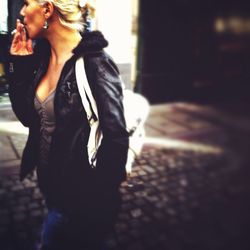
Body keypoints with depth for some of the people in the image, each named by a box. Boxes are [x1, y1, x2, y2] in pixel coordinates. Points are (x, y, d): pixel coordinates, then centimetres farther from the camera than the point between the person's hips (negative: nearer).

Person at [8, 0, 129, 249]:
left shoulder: (93, 62, -22)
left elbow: (116, 138, -22)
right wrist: (19, 65, -3)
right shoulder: (41, 56, 1)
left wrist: (95, 202, -17)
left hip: (78, 195, -7)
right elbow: (28, 117, 6)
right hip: (49, 184, 7)